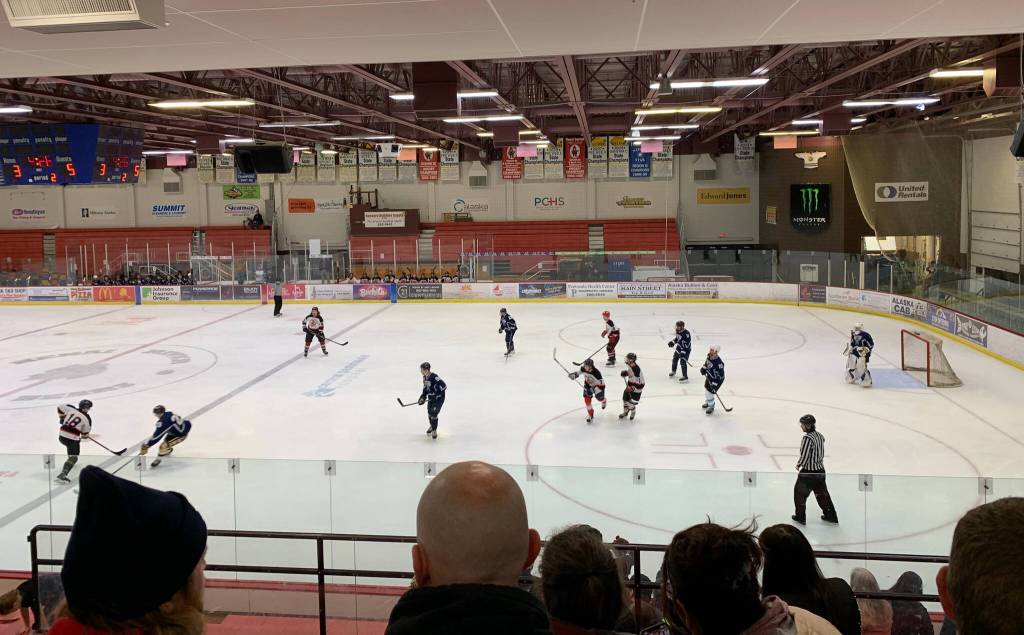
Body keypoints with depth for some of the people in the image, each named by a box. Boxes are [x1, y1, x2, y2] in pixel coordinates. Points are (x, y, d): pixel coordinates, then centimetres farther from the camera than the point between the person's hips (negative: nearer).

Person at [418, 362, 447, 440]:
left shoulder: (434, 377, -28)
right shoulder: (425, 378, 0)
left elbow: (444, 386, -28)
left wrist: (437, 395, -26)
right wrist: (423, 396, 0)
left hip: (439, 398, -8)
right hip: (431, 398, 8)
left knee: (433, 414, -11)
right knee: (429, 413, 16)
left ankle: (434, 431, 7)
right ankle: (432, 426, 42)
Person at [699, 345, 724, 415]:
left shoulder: (719, 363, -36)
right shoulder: (709, 356, -12)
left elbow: (720, 375, -30)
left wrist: (714, 384, -29)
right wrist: (703, 368, -2)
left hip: (717, 379, -8)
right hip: (709, 376, 8)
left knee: (709, 392, -7)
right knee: (706, 388, 23)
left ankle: (711, 407, 17)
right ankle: (707, 403, 49)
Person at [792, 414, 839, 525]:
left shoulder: (808, 438, -23)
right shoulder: (820, 436, 4)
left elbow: (804, 457, -21)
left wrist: (798, 464, -1)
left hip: (808, 472, -8)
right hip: (820, 470, 8)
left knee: (799, 492, 10)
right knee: (822, 493, 20)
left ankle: (800, 517, 16)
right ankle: (831, 516, 27)